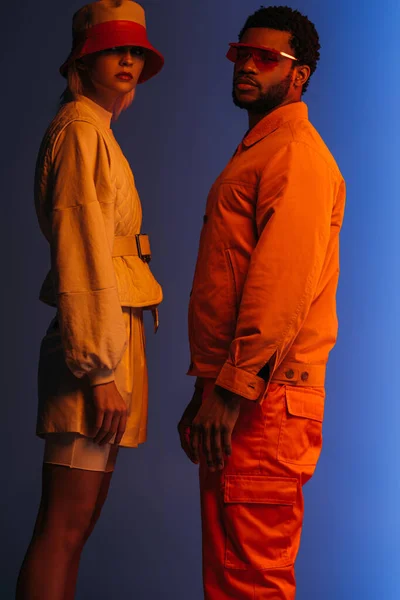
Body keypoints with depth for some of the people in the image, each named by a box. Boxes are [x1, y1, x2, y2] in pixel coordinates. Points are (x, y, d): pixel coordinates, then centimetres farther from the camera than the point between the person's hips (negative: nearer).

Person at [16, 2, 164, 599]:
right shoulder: (81, 129, -7)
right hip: (96, 339, -10)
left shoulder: (98, 134, 23)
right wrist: (100, 370, -19)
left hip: (111, 336, 10)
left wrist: (109, 362, 18)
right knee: (66, 525, -10)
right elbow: (81, 256, -15)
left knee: (76, 523, 10)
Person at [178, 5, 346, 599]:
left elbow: (285, 284, -21)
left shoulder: (297, 152, -9)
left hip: (264, 398, -10)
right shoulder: (258, 151, 23)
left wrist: (232, 390, -22)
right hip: (237, 390, 10)